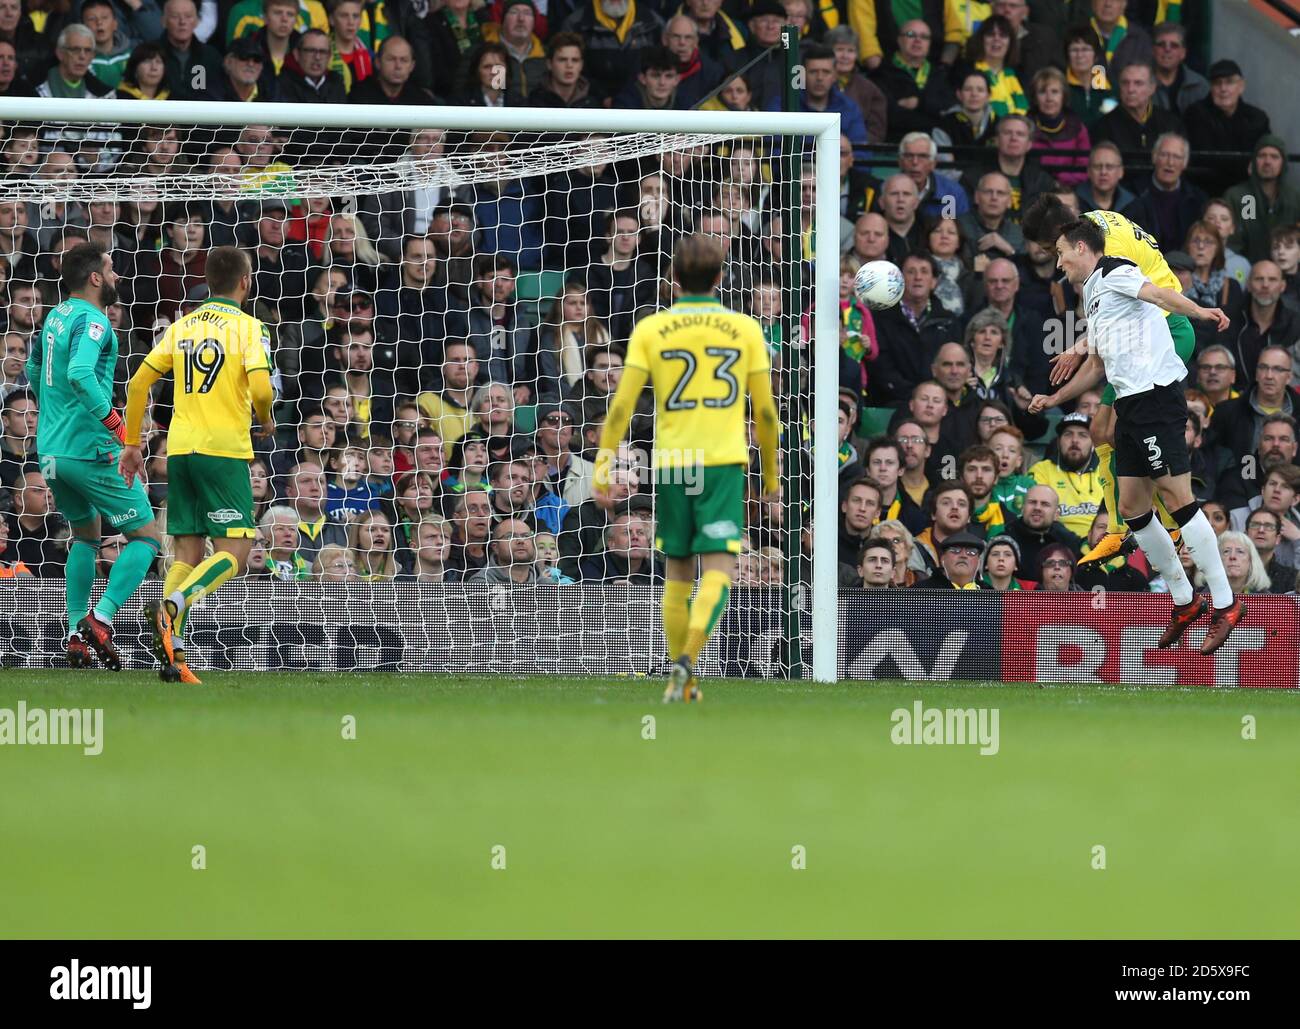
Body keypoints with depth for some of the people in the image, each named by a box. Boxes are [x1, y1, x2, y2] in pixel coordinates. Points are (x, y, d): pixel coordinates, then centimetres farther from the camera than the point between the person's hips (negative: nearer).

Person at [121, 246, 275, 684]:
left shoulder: (182, 327, 12)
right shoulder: (248, 327, -4)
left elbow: (138, 382, 9)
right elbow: (260, 388, -16)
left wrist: (131, 444, 16)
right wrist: (266, 420, 6)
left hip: (180, 450, 6)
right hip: (224, 449, -6)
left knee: (188, 554, 10)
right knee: (234, 553, -4)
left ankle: (172, 654, -1)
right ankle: (173, 605, -29)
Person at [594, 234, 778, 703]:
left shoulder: (650, 329, 2)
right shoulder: (745, 329, 4)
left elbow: (622, 404, -4)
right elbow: (765, 409, 7)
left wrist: (604, 465, -2)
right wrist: (771, 471, 18)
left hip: (672, 463, 2)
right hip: (724, 461, -2)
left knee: (678, 570, 14)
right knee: (718, 569, -7)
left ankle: (680, 676, 19)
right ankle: (688, 660, -28)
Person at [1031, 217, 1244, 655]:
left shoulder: (1114, 272, -2)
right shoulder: (1092, 296, 26)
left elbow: (1159, 293, -22)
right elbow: (1097, 365, 37)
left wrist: (1199, 311, -40)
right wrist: (1053, 399, 47)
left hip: (1156, 396, -10)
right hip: (1129, 405, 10)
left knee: (1177, 498, -13)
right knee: (1132, 508, 7)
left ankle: (1224, 603, -12)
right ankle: (1184, 601, 15)